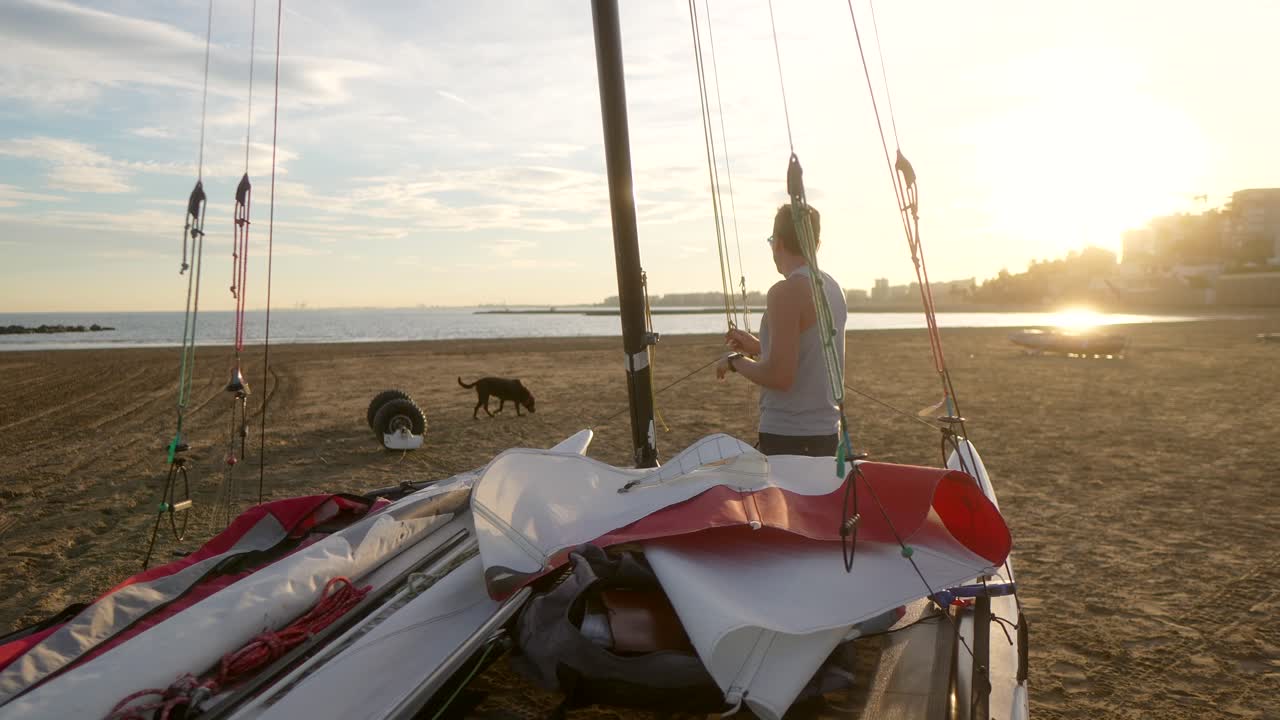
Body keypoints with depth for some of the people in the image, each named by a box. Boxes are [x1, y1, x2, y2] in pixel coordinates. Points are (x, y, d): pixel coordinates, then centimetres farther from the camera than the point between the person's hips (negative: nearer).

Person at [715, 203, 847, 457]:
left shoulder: (787, 292, -17)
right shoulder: (833, 287, 10)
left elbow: (780, 376, -22)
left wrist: (736, 361, -6)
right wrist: (758, 346, 21)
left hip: (787, 439, -9)